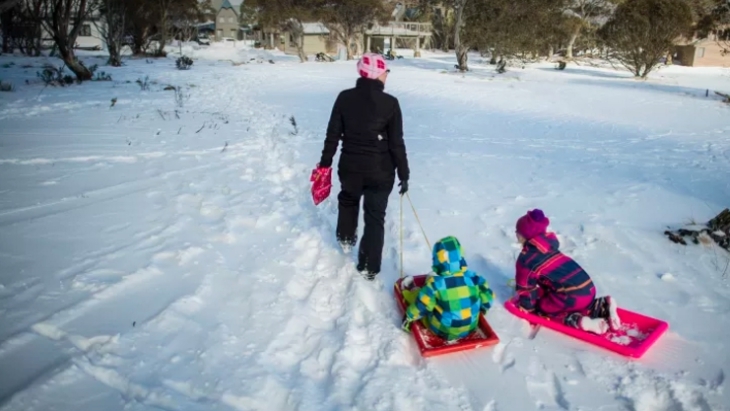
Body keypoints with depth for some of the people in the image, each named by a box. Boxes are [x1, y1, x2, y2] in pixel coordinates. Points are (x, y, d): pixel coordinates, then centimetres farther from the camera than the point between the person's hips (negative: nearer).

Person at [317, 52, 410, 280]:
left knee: (348, 200, 33)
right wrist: (404, 174, -1)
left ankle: (346, 239, 48)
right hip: (380, 171, -2)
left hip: (350, 167, 3)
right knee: (375, 217, 11)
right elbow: (397, 143, -11)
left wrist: (325, 162, 12)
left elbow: (332, 135, 0)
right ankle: (369, 268, 17)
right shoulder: (390, 103, -13)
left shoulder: (344, 97, -5)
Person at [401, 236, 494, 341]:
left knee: (418, 294, 12)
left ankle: (408, 290, 43)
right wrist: (483, 308, 20)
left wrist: (408, 318, 2)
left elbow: (420, 307, -17)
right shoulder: (472, 277, -16)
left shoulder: (435, 284, -26)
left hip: (442, 330, -4)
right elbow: (488, 296, -2)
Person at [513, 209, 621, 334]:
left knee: (541, 308, 8)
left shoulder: (525, 259, -4)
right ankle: (604, 306, 10)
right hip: (588, 287, 9)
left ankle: (581, 322, -13)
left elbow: (526, 286, 2)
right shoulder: (550, 245, 21)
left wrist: (526, 306, 17)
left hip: (572, 295, -9)